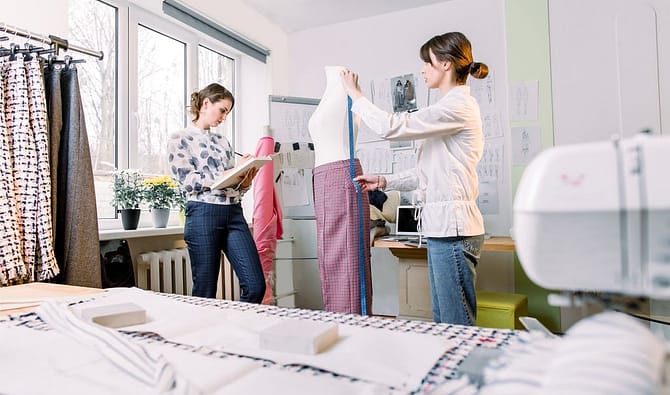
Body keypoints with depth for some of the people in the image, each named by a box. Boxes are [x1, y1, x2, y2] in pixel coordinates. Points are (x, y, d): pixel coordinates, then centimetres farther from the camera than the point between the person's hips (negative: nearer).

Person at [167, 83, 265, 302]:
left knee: (256, 285, -2)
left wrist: (245, 181, -2)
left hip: (234, 213, 5)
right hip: (204, 214, -5)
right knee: (205, 292, 2)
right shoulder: (180, 139, 6)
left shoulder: (222, 141, 21)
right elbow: (187, 180, -7)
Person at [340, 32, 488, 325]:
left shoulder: (458, 106, -12)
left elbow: (392, 127, -17)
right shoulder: (453, 107, 20)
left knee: (458, 326, -1)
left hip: (452, 229, -10)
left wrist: (355, 94, -3)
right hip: (442, 227, 10)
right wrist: (384, 182, 17)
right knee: (442, 321, 16)